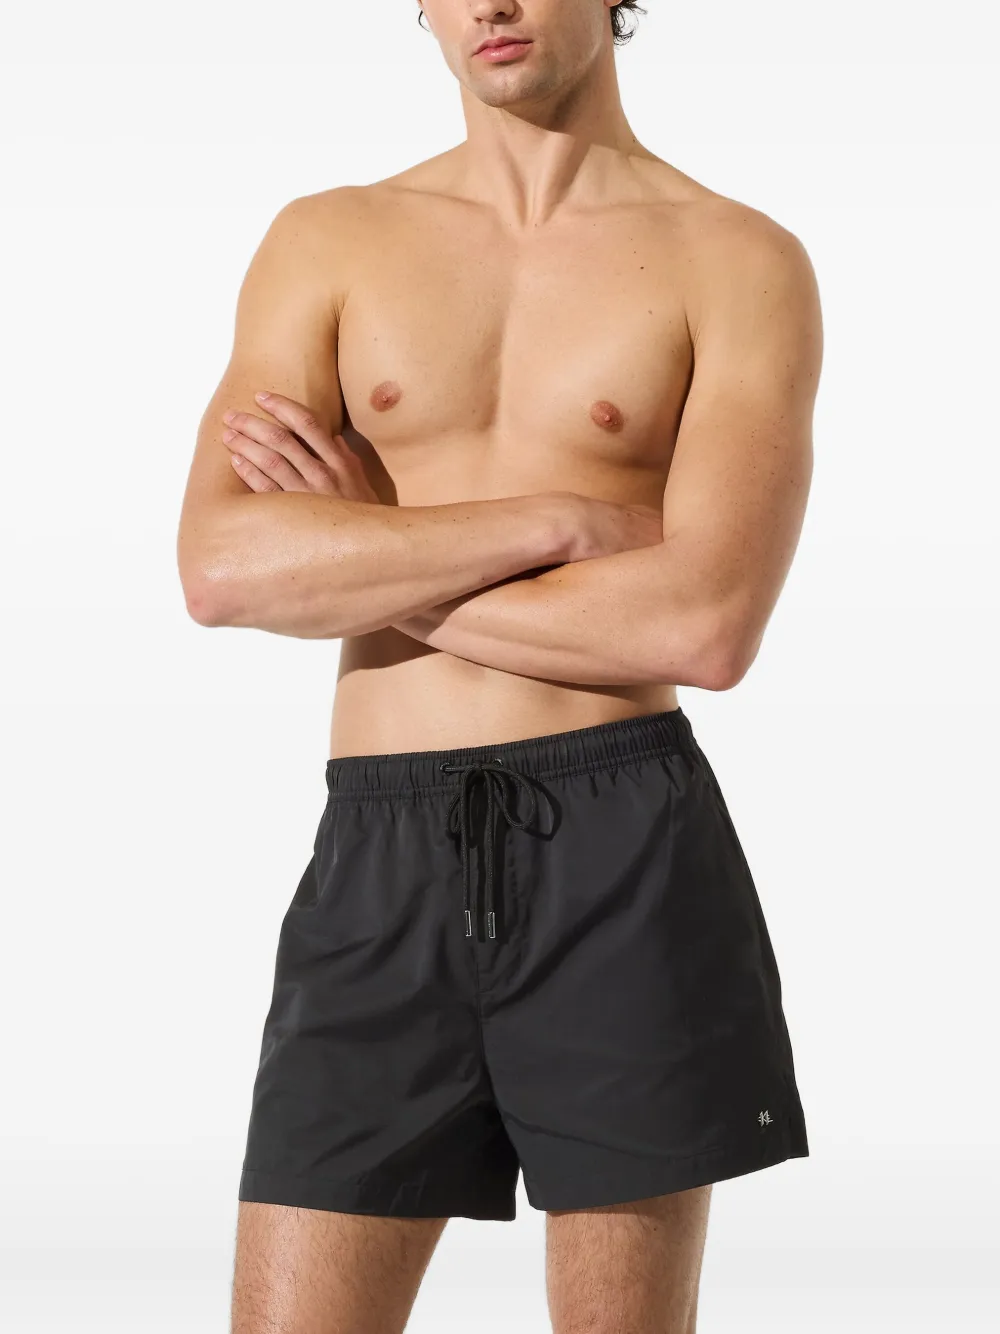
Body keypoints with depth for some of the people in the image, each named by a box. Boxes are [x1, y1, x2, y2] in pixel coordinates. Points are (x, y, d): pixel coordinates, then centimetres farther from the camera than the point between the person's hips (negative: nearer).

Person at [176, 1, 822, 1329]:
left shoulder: (743, 262, 2)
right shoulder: (325, 244, 9)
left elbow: (707, 629, -12)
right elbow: (222, 569, -7)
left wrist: (361, 565, -6)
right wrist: (560, 521, -11)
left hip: (624, 851, -2)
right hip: (383, 865, 2)